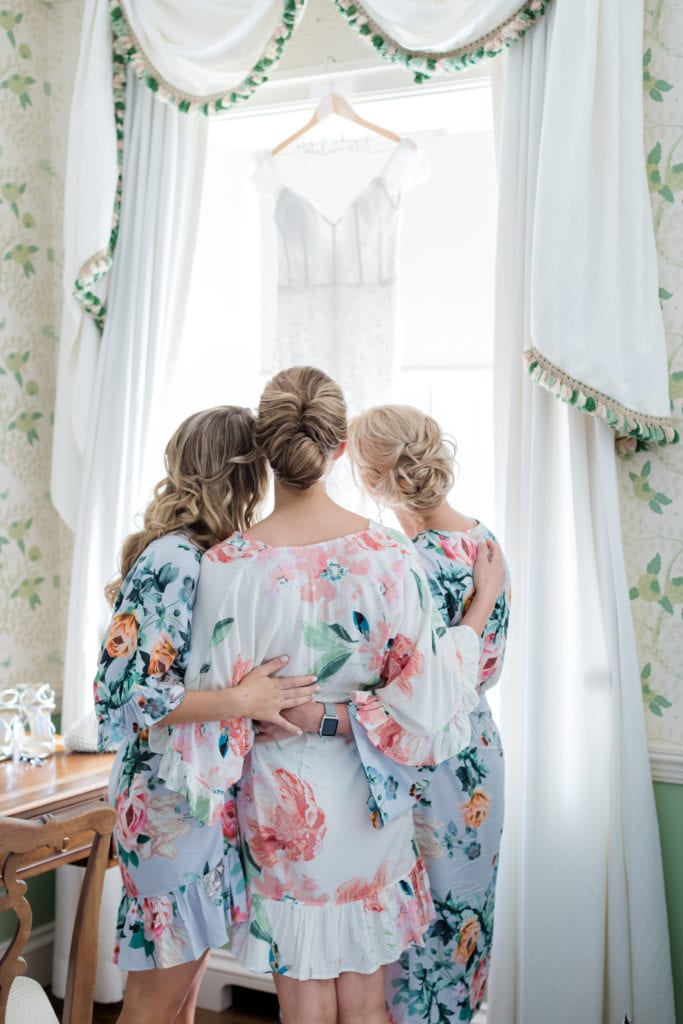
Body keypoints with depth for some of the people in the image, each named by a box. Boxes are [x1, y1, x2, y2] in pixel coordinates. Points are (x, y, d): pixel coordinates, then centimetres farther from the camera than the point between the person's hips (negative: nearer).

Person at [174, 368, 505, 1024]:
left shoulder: (231, 564, -16)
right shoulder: (387, 553, -14)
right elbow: (426, 699, -11)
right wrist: (484, 601, -1)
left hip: (281, 799, -1)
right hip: (368, 798, 1)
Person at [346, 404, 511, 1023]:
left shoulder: (408, 561, -24)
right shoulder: (484, 541, 1)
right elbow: (489, 666, 8)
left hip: (418, 772, -8)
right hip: (479, 758, 8)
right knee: (461, 911, 23)